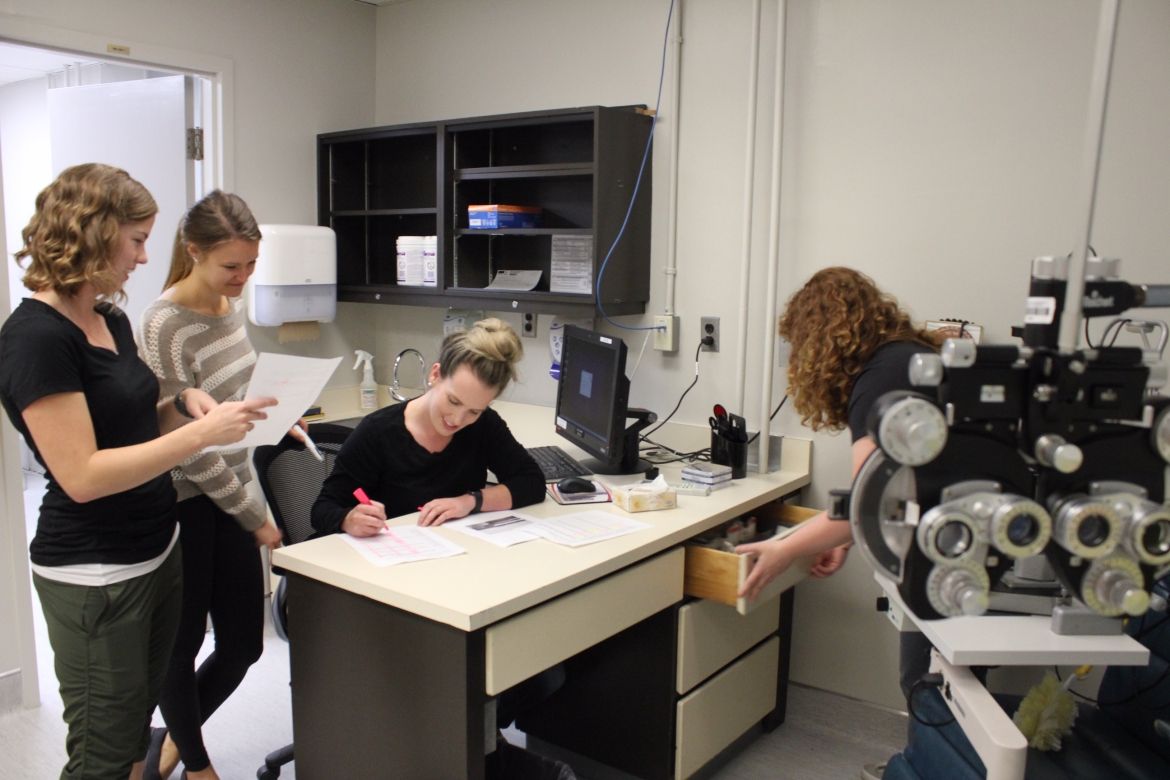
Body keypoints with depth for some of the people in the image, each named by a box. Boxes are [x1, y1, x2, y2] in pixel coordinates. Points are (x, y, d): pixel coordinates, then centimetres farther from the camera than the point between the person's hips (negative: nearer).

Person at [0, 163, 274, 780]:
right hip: (93, 577, -8)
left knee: (137, 725, 20)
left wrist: (183, 403, -2)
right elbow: (82, 475, -24)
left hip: (158, 553, 8)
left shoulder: (111, 318, 6)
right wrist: (202, 433, -26)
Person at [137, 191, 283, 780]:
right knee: (184, 643, 13)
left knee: (245, 643, 14)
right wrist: (256, 518, -14)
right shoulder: (166, 326, -22)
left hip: (228, 490, 8)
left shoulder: (231, 301, 2)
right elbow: (190, 446, -20)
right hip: (183, 502, -7)